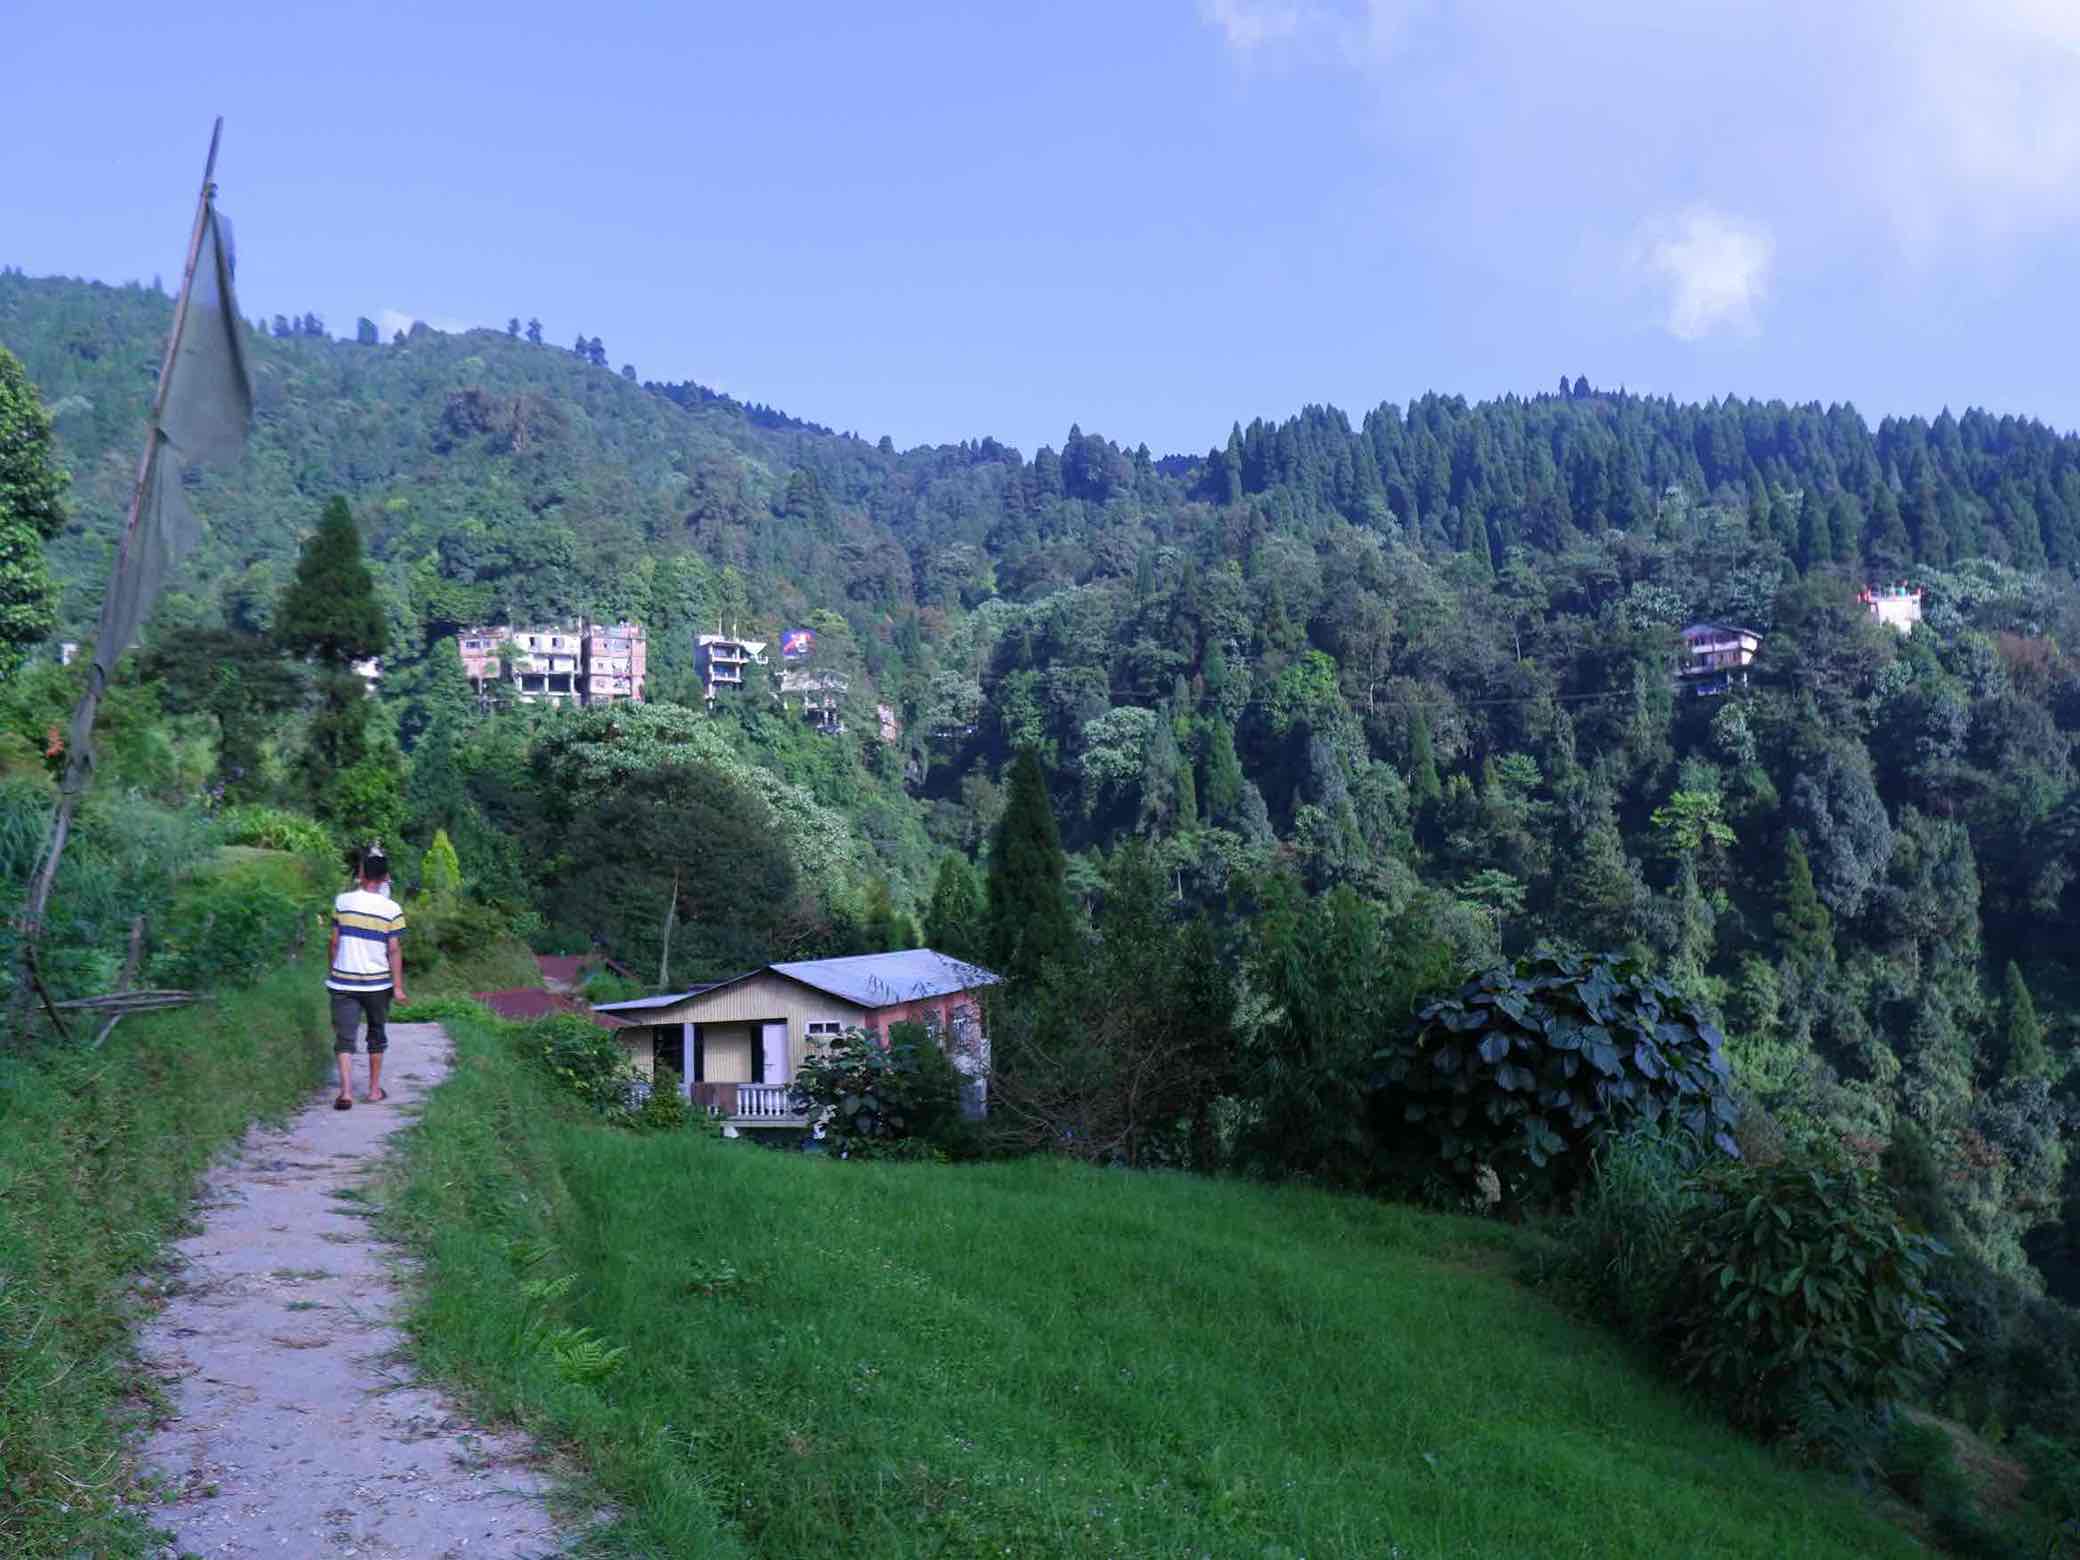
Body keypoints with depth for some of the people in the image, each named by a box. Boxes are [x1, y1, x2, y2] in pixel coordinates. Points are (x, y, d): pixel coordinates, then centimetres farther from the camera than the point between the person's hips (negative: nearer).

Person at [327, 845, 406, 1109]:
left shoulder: (342, 901, -3)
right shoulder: (392, 909, -9)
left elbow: (335, 942, 3)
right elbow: (394, 950, -9)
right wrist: (398, 986, -4)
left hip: (343, 981, 0)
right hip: (378, 983, 0)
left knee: (344, 1037, 2)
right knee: (377, 1035, 16)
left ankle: (346, 1091, -13)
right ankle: (374, 1090, 24)